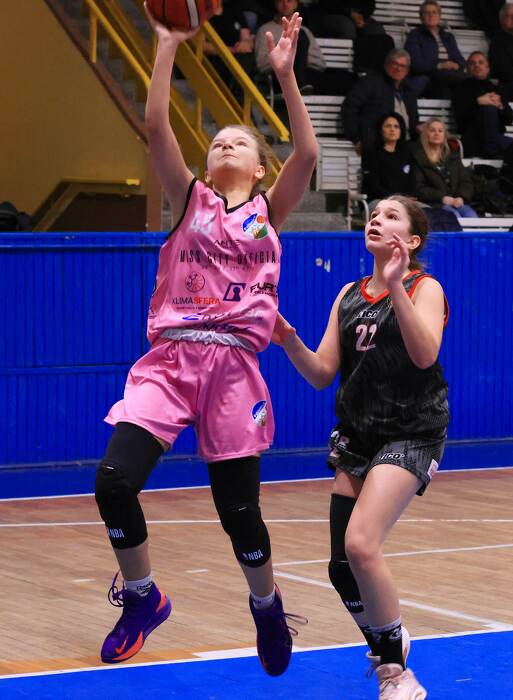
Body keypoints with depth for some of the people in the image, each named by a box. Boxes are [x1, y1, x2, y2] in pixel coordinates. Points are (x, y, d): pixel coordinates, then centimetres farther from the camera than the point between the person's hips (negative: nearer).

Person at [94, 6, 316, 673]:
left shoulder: (269, 210, 11)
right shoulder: (190, 199, 12)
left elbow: (307, 153, -5)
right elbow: (156, 128, 0)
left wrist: (285, 74, -11)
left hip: (233, 365, -1)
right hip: (169, 359, 1)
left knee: (238, 507, 1)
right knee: (114, 481, -15)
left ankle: (267, 606, 29)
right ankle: (142, 597, 8)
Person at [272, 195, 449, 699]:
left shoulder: (424, 288, -3)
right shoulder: (349, 295, 13)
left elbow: (425, 354, -22)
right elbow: (323, 374, 8)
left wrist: (396, 287, -30)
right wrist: (290, 344, -10)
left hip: (410, 434, -6)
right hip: (357, 435, 6)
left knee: (361, 545, -24)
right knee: (343, 568, 4)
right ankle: (388, 650, 29)